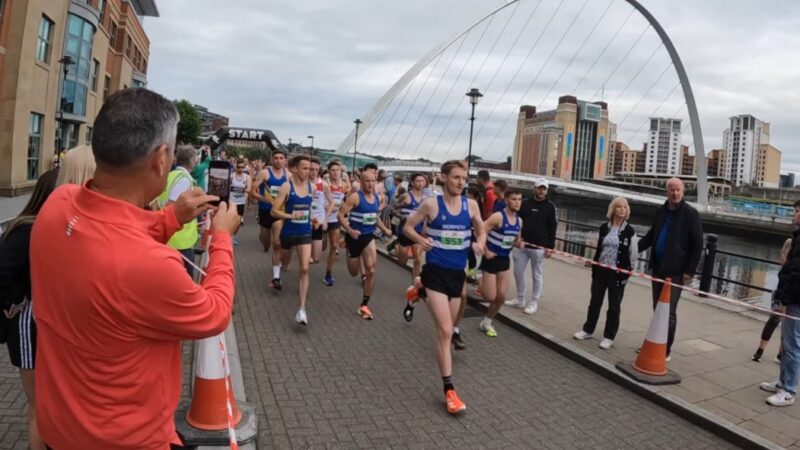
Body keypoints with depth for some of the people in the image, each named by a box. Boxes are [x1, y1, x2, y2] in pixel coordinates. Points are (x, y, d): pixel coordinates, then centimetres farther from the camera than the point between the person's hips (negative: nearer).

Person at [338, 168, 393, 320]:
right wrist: (350, 230, -32)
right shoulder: (355, 197, -16)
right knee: (354, 272, 11)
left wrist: (385, 229, 5)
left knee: (371, 270, -12)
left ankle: (364, 305, 2)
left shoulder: (377, 198, 4)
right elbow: (341, 215, -18)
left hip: (369, 236, 4)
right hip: (355, 237, -4)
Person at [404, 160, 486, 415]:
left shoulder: (471, 205, 1)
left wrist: (480, 243, -8)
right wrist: (420, 240, -17)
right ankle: (449, 390, -4)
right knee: (445, 331, -11)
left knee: (448, 327, 21)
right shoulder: (431, 204, -8)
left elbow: (481, 231, 14)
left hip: (458, 273, 5)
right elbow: (408, 226, 2)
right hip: (436, 272, -5)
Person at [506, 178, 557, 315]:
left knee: (537, 276, 4)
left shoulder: (550, 206, 0)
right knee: (518, 272, 9)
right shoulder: (525, 203, 7)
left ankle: (534, 302, 14)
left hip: (539, 247, -3)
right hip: (522, 245, 3)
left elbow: (553, 228, -2)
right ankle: (520, 299, 23)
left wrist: (550, 247, -8)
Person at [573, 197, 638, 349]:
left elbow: (634, 255, -5)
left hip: (617, 273, -3)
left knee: (614, 306, 6)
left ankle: (609, 337, 17)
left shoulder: (629, 231, -7)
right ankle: (588, 330, 27)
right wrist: (593, 262, 7)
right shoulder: (604, 227, 4)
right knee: (595, 301, 13)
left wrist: (627, 272, -7)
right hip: (600, 270, 4)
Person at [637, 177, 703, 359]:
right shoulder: (659, 211, 9)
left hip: (676, 271, -5)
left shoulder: (690, 214, -7)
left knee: (669, 311, -4)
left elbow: (697, 244, -8)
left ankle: (666, 349, 7)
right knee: (657, 309, 13)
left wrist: (690, 271, -12)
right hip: (658, 268, 5)